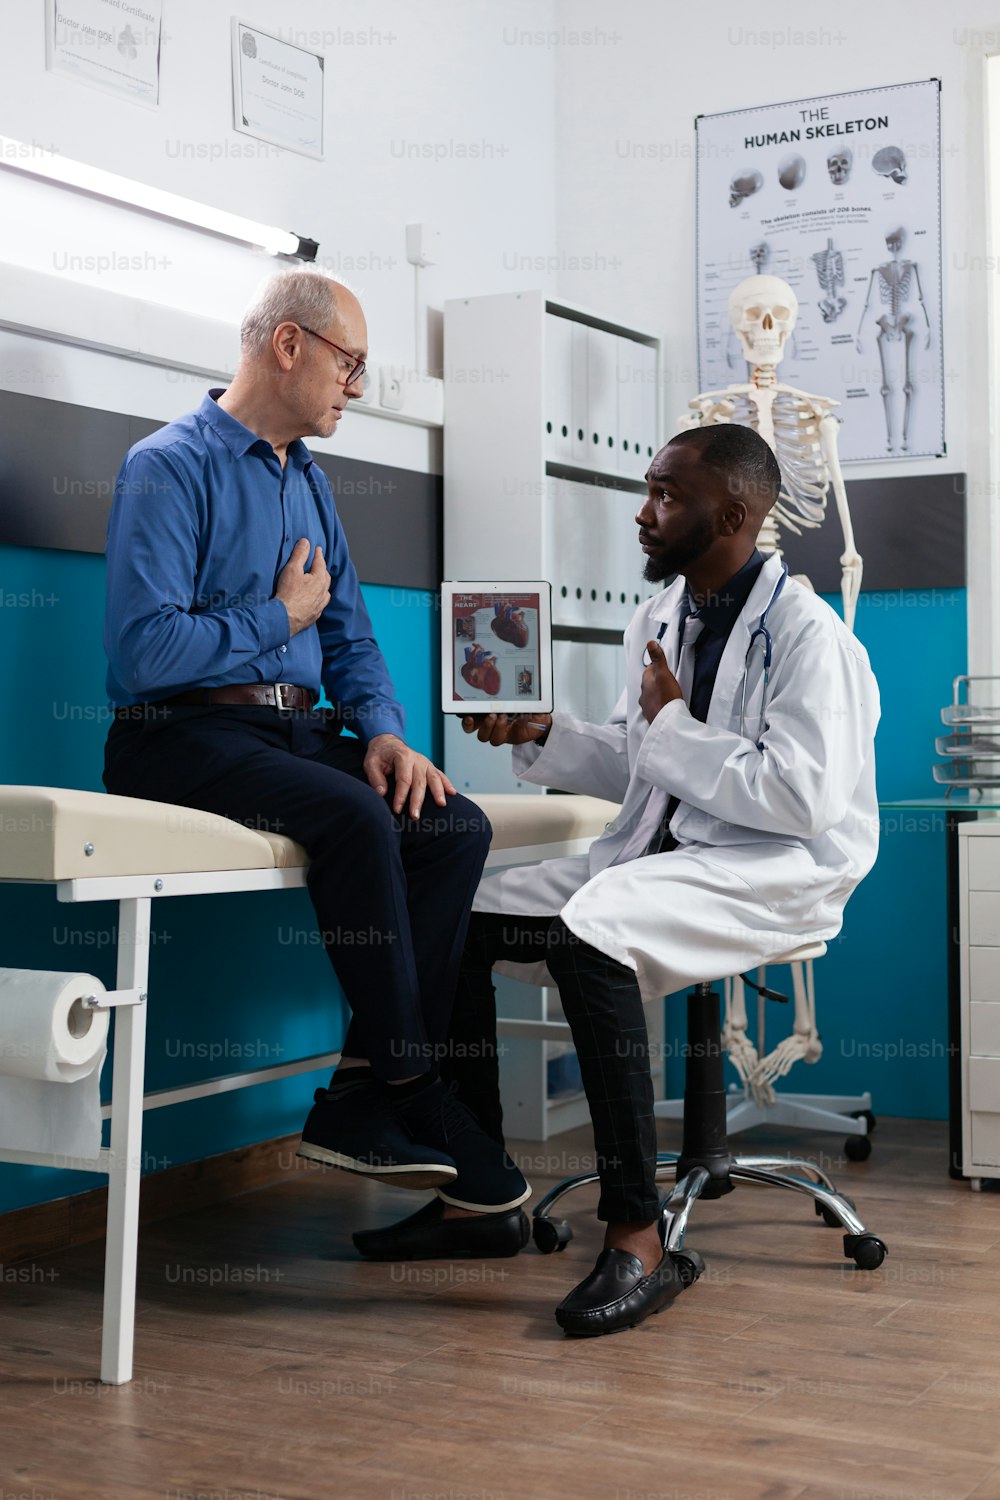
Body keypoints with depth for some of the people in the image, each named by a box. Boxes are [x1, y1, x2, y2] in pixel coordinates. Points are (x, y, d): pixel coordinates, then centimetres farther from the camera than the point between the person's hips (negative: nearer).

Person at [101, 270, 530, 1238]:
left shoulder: (309, 480, 20)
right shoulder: (170, 466, -6)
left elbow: (348, 638, 20)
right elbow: (143, 648, -19)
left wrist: (382, 733, 0)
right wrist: (281, 620, -6)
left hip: (298, 730, 8)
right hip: (185, 737, -8)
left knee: (456, 826, -16)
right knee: (357, 818, -33)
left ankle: (361, 1103, -18)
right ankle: (410, 1088, -20)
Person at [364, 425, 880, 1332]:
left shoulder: (807, 634, -13)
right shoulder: (659, 617, 13)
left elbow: (806, 798, -23)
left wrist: (675, 726, -15)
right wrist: (538, 734, 4)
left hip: (778, 872, -8)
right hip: (657, 852, 9)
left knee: (589, 927, -36)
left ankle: (637, 1238, -29)